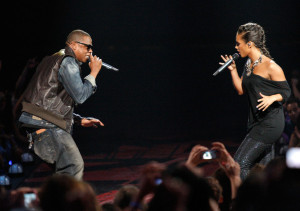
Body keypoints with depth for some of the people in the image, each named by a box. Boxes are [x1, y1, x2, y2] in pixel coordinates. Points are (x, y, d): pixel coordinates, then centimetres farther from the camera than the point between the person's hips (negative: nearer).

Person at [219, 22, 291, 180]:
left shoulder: (270, 67, -14)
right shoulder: (249, 65, 11)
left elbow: (286, 92, -9)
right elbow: (241, 90, 16)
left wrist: (272, 98, -27)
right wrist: (233, 70, 6)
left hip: (270, 124, -9)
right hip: (256, 122, 9)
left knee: (240, 163, -15)